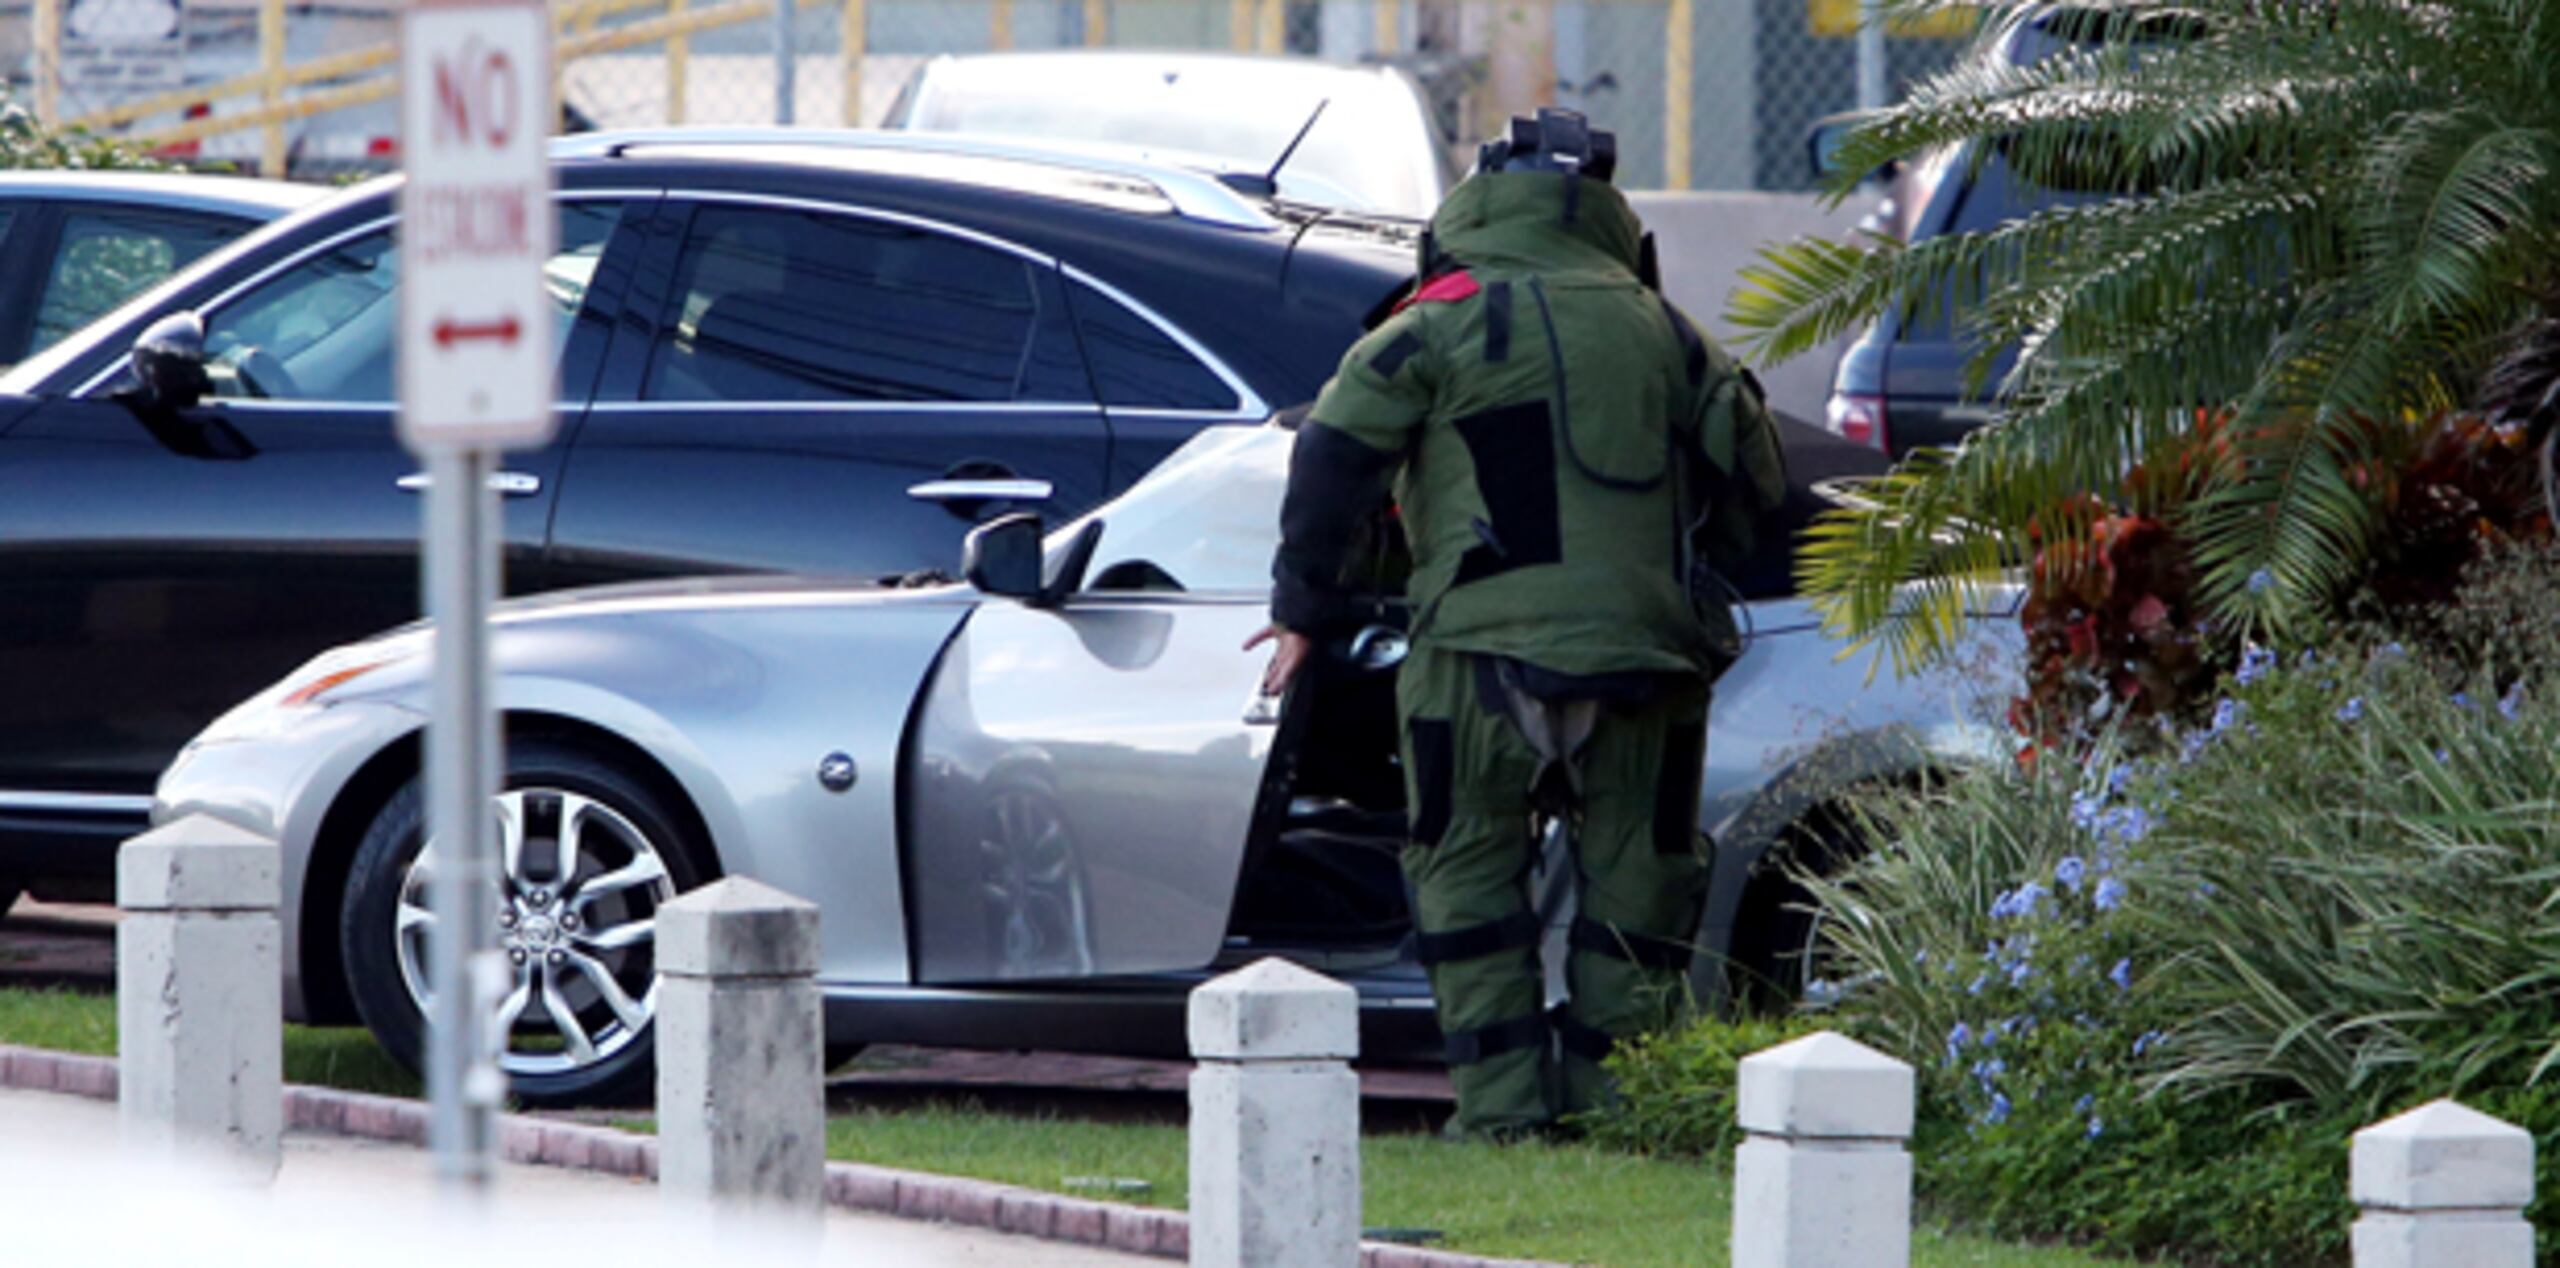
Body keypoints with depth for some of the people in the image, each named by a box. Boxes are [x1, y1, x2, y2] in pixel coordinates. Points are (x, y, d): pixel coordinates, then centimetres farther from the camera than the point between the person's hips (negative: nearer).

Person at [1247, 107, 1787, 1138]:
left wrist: (1306, 608, 4)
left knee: (1470, 868, 7)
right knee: (1634, 871, 11)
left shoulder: (1444, 324, 2)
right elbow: (1752, 474, 22)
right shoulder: (1661, 332, 14)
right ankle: (1613, 1085, 10)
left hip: (1488, 644, -3)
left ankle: (1503, 1097, 1)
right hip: (1645, 652, 3)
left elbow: (1333, 455, -4)